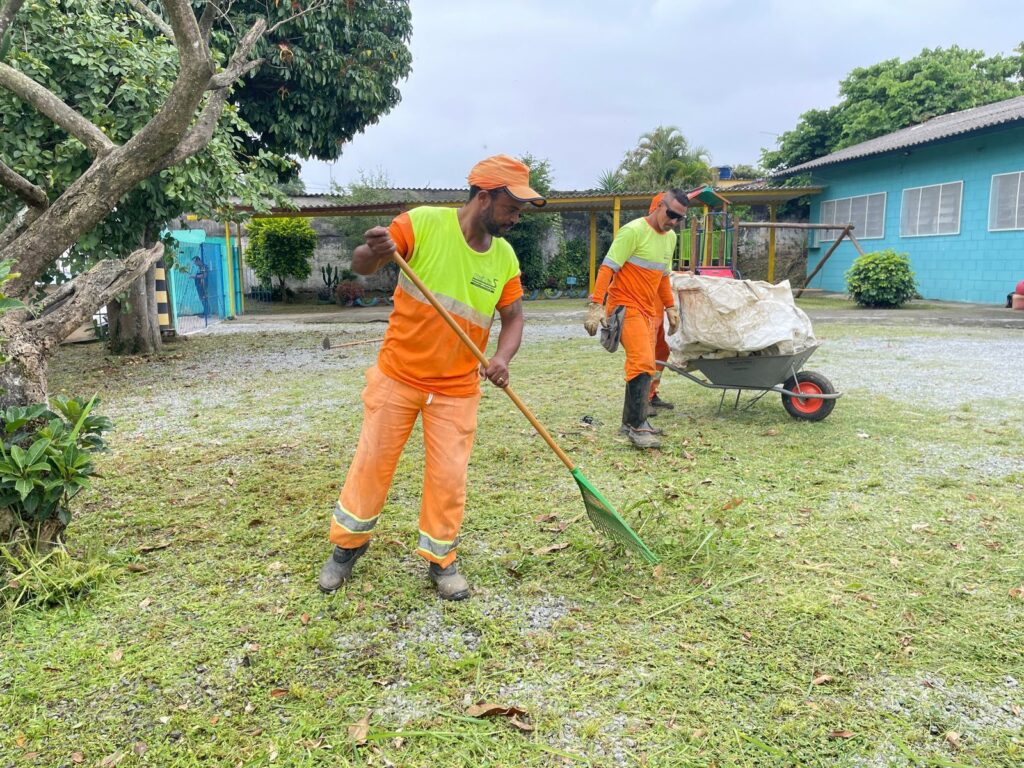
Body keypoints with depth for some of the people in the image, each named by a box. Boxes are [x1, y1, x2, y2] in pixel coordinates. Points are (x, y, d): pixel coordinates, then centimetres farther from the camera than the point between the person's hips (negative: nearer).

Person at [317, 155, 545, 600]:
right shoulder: (423, 223, -15)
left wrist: (503, 357, -17)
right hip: (398, 375, -2)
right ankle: (348, 545, 31)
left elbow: (513, 317, 4)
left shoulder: (504, 256, -3)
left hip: (457, 388, 2)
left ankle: (441, 561, 24)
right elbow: (360, 266, -15)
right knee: (371, 462, 8)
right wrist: (373, 253, -41)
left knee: (448, 476, 4)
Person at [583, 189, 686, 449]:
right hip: (626, 306, -8)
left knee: (645, 364, 11)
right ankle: (636, 426, -10)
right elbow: (607, 268, -17)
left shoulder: (670, 237, 13)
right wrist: (596, 305, -24)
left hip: (650, 310, 9)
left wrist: (670, 307, 22)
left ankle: (632, 419, 23)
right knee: (643, 363, -17)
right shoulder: (634, 231, -14)